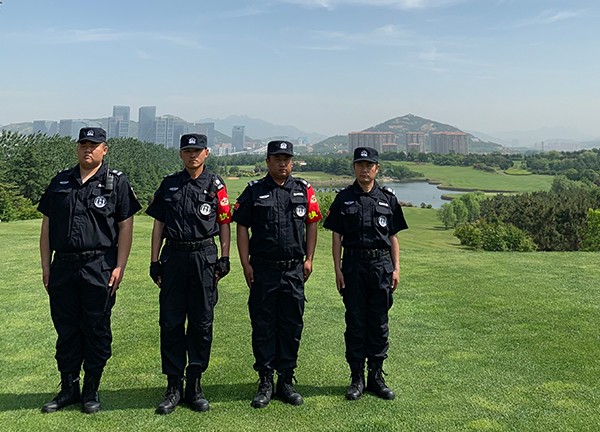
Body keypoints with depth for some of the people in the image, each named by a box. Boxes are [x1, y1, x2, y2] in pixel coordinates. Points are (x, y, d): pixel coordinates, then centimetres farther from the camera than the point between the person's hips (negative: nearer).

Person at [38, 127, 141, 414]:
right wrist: (46, 266, 7)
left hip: (99, 269, -4)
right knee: (66, 330, 10)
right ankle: (69, 388, 24)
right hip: (63, 268, 4)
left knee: (96, 331, 4)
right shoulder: (60, 182, 12)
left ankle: (91, 390, 18)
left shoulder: (116, 183, 1)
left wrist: (119, 267, -9)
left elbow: (125, 228, -2)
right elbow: (46, 226, 14)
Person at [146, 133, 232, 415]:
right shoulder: (169, 185, 10)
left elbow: (224, 223, 5)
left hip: (204, 257, -1)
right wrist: (154, 261, 5)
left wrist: (224, 258, -2)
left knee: (202, 323, 4)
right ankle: (174, 386, 14)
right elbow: (159, 224, 10)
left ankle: (194, 385, 17)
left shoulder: (215, 185, 5)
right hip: (174, 257, 2)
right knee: (171, 323, 3)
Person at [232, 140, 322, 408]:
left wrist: (309, 259, 5)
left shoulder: (304, 190, 7)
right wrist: (246, 264, -4)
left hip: (294, 270, 2)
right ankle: (265, 382, 15)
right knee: (263, 326, 4)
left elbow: (312, 224, 11)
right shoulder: (254, 191, 2)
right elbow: (242, 228, 2)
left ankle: (286, 381, 19)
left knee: (292, 326, 7)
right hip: (263, 269, -1)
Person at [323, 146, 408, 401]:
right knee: (355, 323, 4)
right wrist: (338, 270, -4)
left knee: (379, 324, 7)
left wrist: (396, 268, 2)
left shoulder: (387, 198, 8)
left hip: (382, 265, 2)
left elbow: (393, 237, 9)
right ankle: (357, 378, 15)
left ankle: (376, 377, 19)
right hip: (353, 265, -1)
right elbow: (337, 237, 2)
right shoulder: (344, 199, 3)